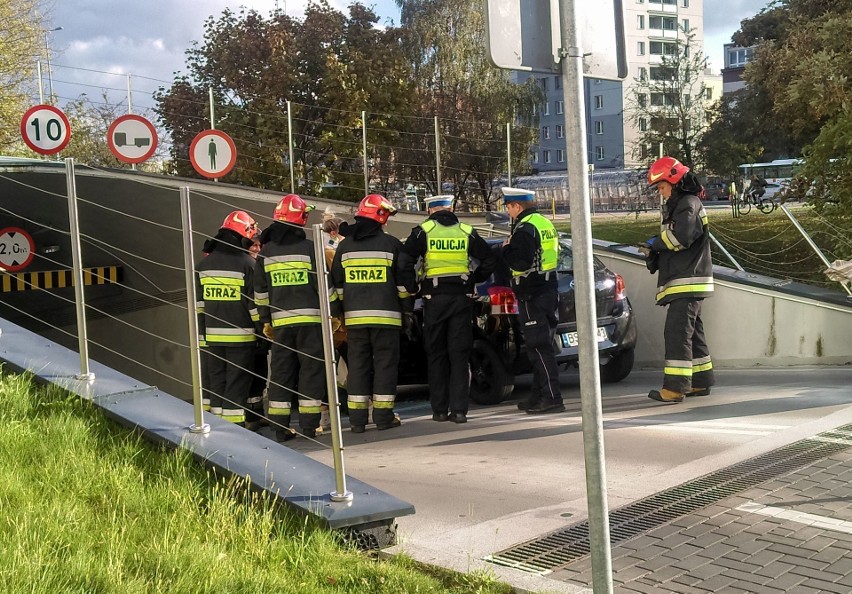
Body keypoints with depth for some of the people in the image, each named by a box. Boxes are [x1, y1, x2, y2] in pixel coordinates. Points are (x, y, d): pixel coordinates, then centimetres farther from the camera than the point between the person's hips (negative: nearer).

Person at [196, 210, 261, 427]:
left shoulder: (204, 264, 8)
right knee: (237, 384, -1)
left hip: (212, 336, 5)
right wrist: (263, 331, 1)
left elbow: (197, 304, 10)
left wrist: (201, 334, 15)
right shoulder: (247, 264, -8)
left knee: (216, 383, 13)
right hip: (240, 336, -5)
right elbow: (255, 303, -8)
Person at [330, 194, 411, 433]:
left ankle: (357, 418, 7)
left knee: (357, 365, 7)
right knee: (385, 363, 3)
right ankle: (383, 416, 3)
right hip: (385, 314, -3)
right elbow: (403, 281, 1)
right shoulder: (391, 244, -2)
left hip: (355, 315, 3)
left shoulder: (345, 245, 8)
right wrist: (406, 305, 13)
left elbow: (337, 283, 11)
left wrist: (342, 310, 19)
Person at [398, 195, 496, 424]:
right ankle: (459, 409, -1)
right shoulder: (466, 232, 6)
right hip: (462, 297, 1)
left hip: (434, 299, -1)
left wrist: (412, 288, -1)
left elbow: (405, 261, -10)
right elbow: (489, 260, 5)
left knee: (436, 355, 8)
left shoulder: (424, 231, 0)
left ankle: (439, 409, 10)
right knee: (459, 354, 4)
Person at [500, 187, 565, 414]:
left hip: (531, 295, -10)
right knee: (541, 346, 15)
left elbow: (521, 261, -24)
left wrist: (506, 249, -6)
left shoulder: (525, 228, -15)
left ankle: (552, 398, -10)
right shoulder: (545, 223, 16)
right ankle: (538, 396, 23)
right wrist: (512, 248, 19)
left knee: (539, 347, -9)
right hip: (548, 290, 10)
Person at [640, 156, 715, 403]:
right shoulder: (677, 206, 22)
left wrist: (655, 242, -8)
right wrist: (655, 252, 5)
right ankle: (701, 382, 20)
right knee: (692, 332, 14)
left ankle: (675, 387, -16)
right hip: (684, 283, 11)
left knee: (677, 332, -14)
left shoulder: (688, 204, -10)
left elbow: (680, 237, -23)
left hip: (687, 281, -11)